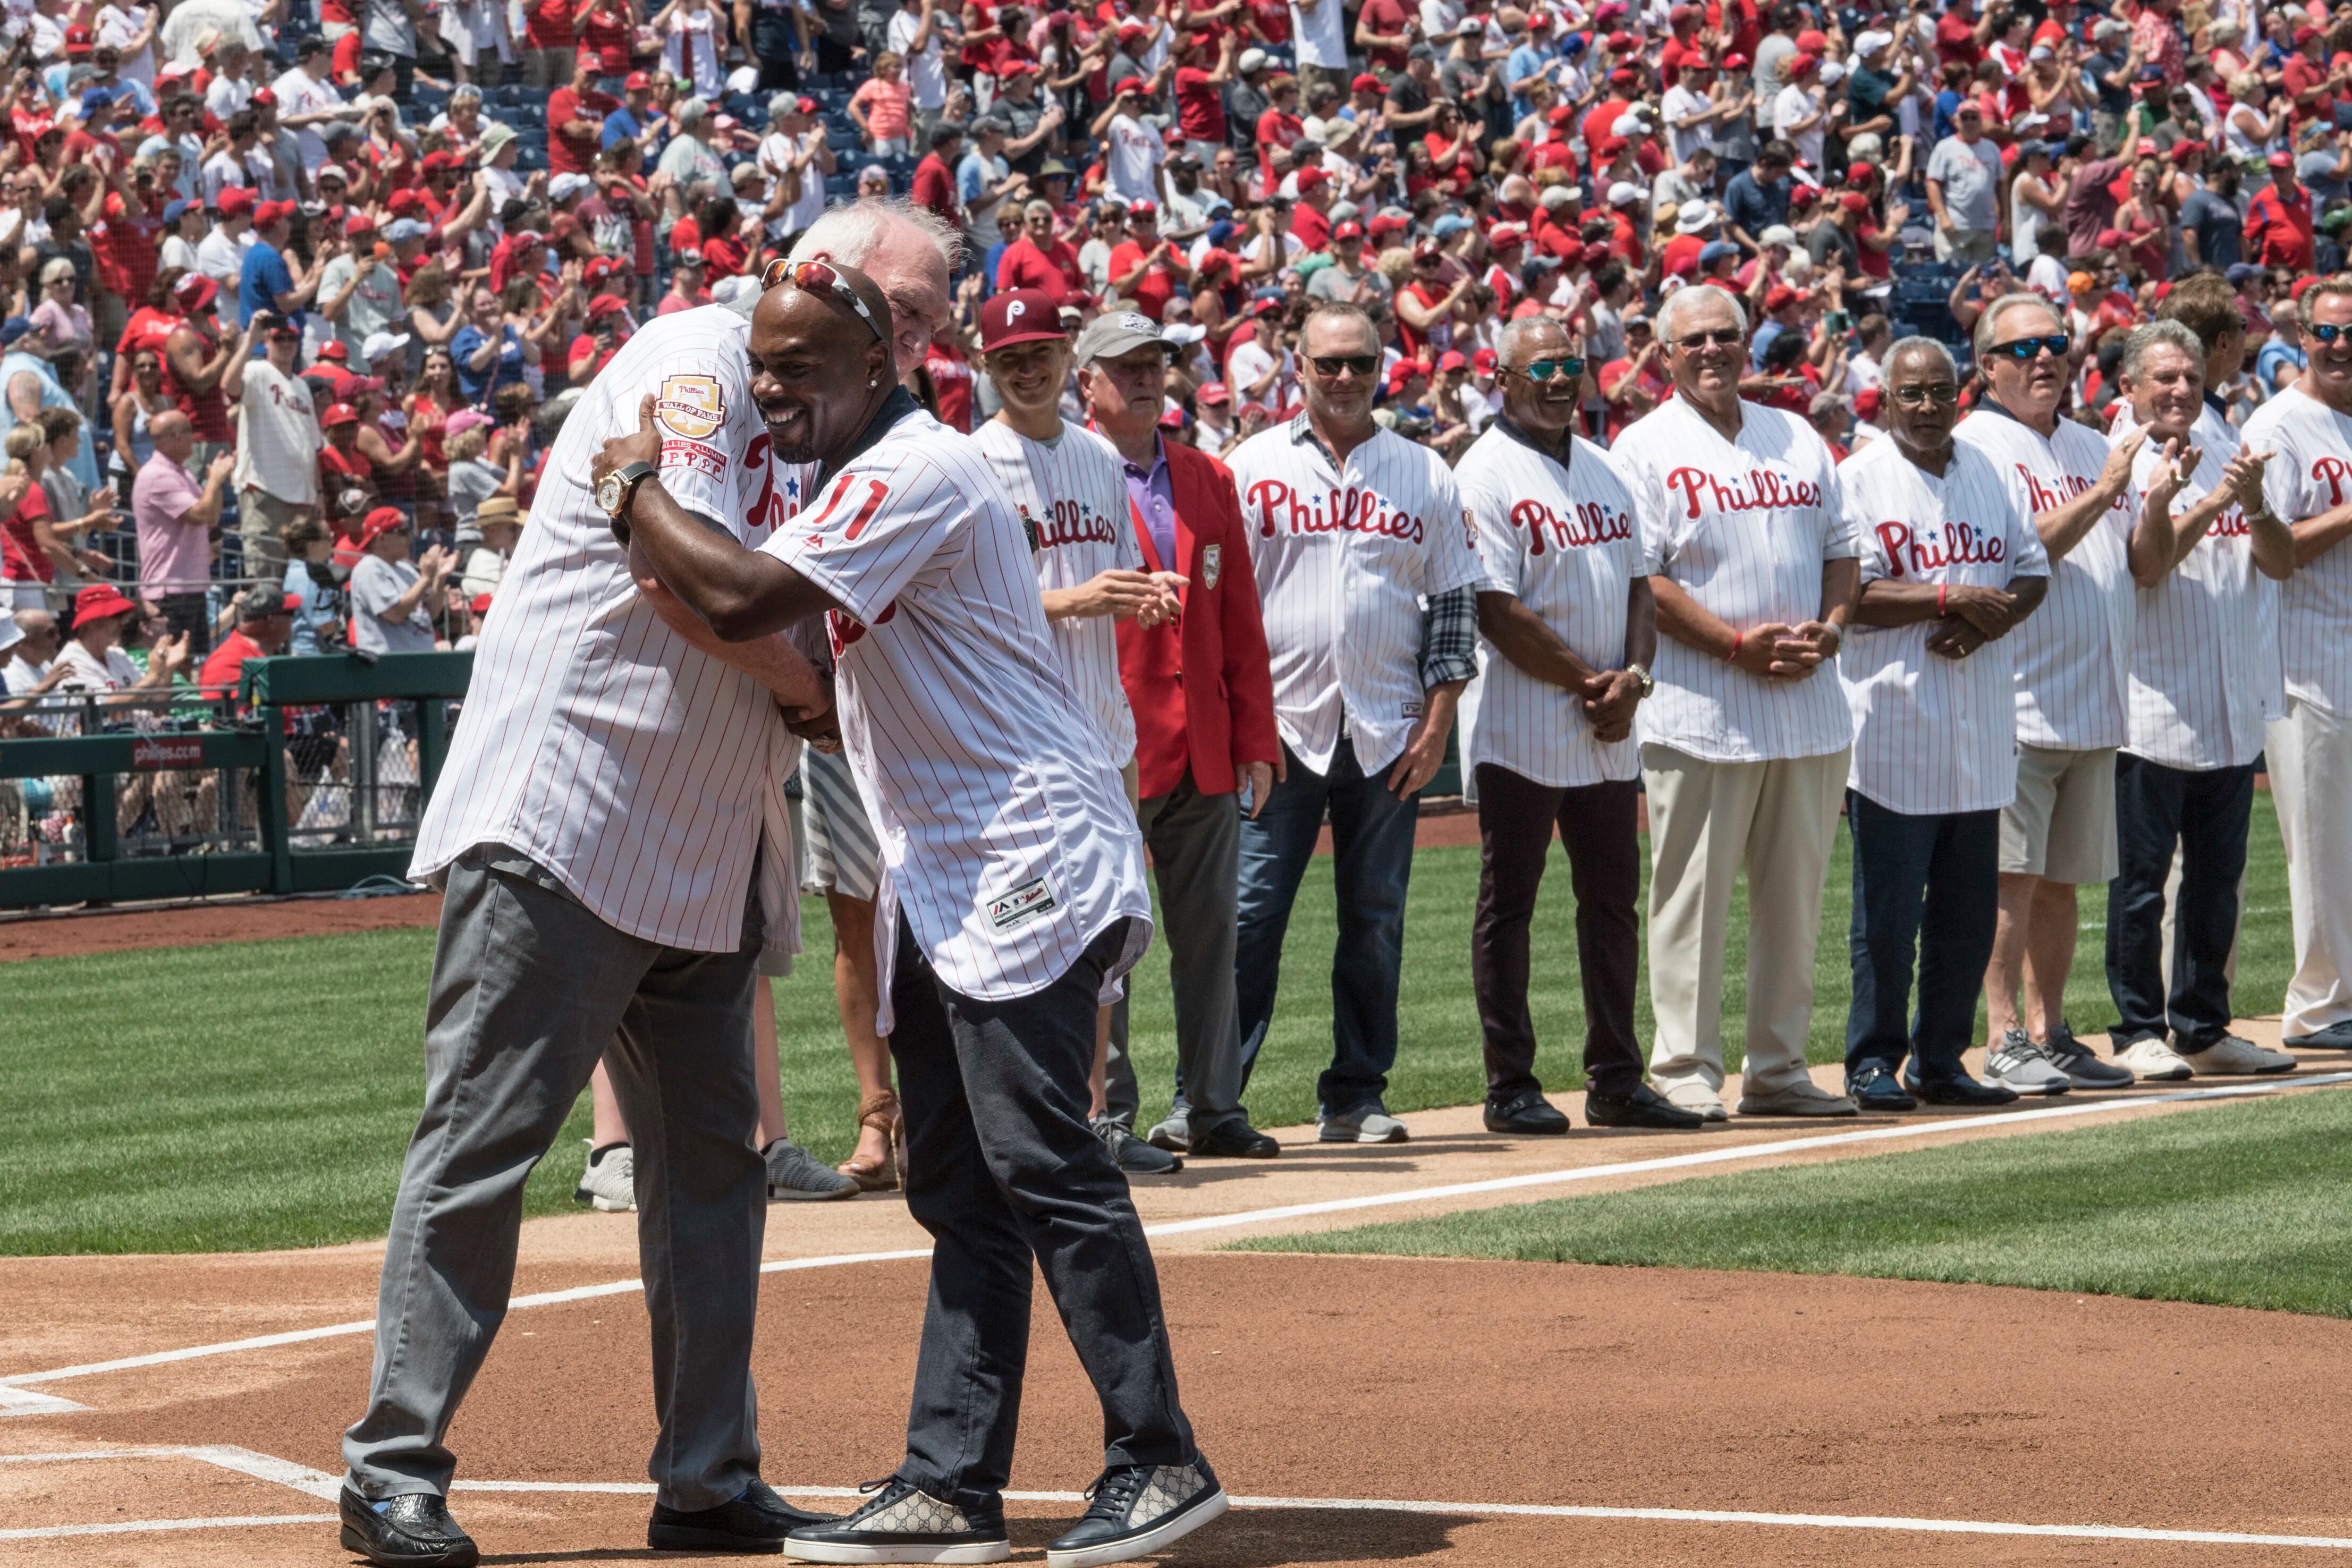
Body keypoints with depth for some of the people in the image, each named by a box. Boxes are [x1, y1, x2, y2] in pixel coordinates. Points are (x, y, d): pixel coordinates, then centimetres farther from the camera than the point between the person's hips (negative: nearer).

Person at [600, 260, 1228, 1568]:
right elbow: (815, 690, 21)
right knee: (959, 1189, 8)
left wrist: (639, 490, -11)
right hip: (945, 881, 10)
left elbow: (744, 600, -26)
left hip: (1033, 860, -10)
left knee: (1044, 1164, -14)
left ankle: (1160, 1461, -11)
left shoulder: (917, 472, -15)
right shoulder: (865, 483, 18)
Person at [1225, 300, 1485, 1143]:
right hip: (1280, 728, -2)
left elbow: (1454, 604, 9)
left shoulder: (1426, 475, 10)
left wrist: (1436, 725, -1)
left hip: (1389, 738, 2)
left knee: (1376, 922, 5)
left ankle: (1355, 1096, 12)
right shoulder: (1254, 466, 4)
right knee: (1249, 915, -7)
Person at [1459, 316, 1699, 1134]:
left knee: (1613, 898, 10)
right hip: (1522, 724, -7)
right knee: (1508, 904, -1)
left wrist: (1633, 677, -3)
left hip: (1606, 729, 7)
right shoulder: (1486, 475, -9)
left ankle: (1616, 1081, 16)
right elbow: (1498, 611, -16)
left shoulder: (1603, 469, 15)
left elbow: (1638, 585, 15)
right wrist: (1587, 683, -12)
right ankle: (1511, 1087, 2)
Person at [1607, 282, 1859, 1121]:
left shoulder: (1797, 439, 16)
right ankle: (1686, 1073, 0)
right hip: (1701, 711, -6)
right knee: (1694, 896, -4)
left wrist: (1829, 626, -2)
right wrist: (1737, 643, -17)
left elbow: (1841, 548, 18)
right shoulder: (1645, 448, -2)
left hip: (1808, 705, 6)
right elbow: (1641, 578, -10)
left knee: (1795, 894, 8)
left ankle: (1778, 1068, 14)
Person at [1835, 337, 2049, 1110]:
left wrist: (1984, 621, -7)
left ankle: (1941, 1060, 16)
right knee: (1888, 909, -3)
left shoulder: (1989, 476, 13)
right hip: (1893, 732, -5)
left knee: (1968, 909, 8)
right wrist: (1948, 597, -18)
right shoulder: (1858, 480, -4)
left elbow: (2033, 571, 12)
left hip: (1979, 735, 5)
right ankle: (1874, 1060, 4)